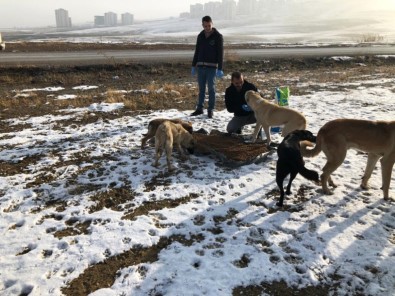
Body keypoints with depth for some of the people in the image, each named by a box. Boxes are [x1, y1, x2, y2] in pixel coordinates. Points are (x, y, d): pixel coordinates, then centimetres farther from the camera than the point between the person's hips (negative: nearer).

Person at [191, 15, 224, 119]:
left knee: (211, 88, 0)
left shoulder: (218, 36, -4)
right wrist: (193, 66, 15)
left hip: (212, 67, -4)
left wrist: (220, 69, -14)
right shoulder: (200, 36, 10)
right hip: (200, 66, 4)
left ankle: (210, 110, 8)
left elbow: (220, 53, -7)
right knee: (201, 88, 10)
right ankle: (199, 108, 17)